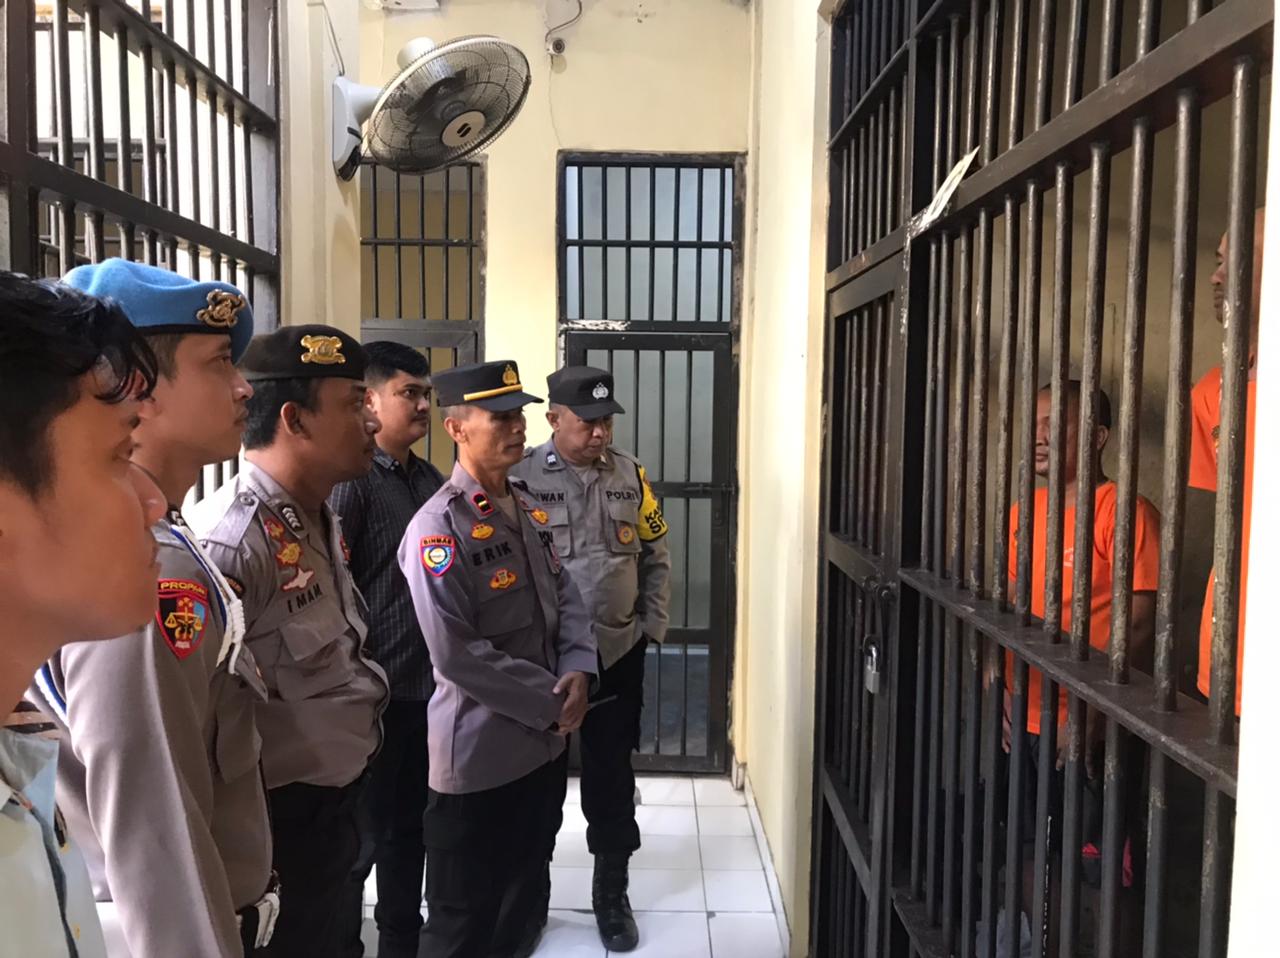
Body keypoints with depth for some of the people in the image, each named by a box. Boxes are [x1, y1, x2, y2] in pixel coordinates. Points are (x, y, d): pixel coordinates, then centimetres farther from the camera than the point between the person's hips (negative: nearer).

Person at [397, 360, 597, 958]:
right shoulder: (438, 526, -18)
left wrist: (578, 671, -8)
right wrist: (550, 703, -16)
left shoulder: (528, 507, 8)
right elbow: (456, 654, -22)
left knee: (523, 893, 24)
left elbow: (564, 595, 11)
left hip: (545, 743, 8)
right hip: (478, 754, -8)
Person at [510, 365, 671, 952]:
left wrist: (652, 628, 5)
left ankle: (612, 897, 31)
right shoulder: (521, 475, -9)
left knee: (612, 777, 12)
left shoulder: (631, 475, 3)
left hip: (618, 653, 3)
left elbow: (656, 557, 10)